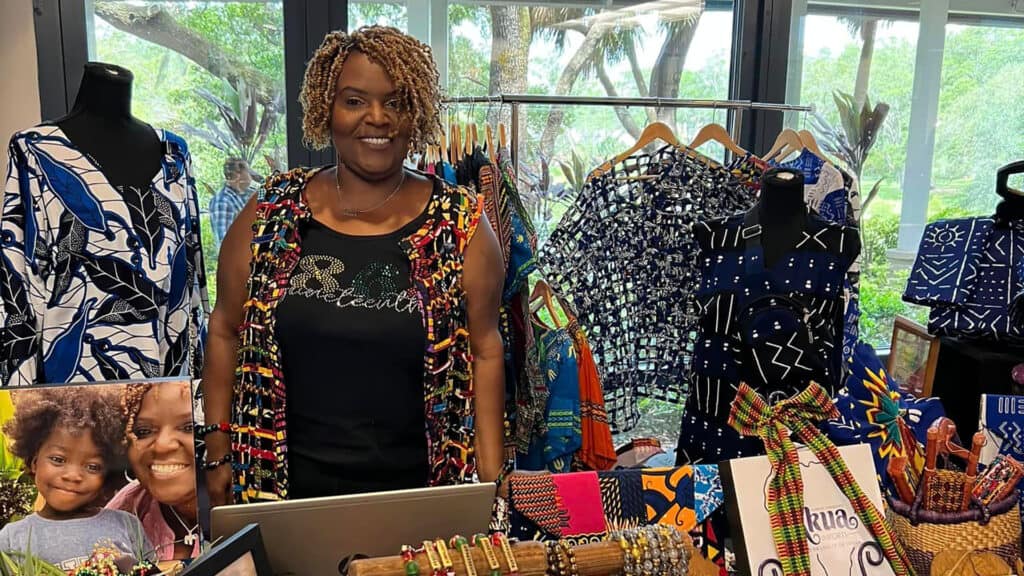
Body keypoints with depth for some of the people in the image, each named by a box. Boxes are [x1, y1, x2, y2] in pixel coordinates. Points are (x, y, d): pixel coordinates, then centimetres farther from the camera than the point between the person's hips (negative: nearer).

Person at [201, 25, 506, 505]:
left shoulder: (460, 224, -5)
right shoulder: (271, 213, -2)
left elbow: (484, 352, -2)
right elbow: (226, 332, 5)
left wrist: (493, 481, -5)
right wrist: (219, 454, 2)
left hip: (420, 490, -1)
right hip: (287, 486, 1)